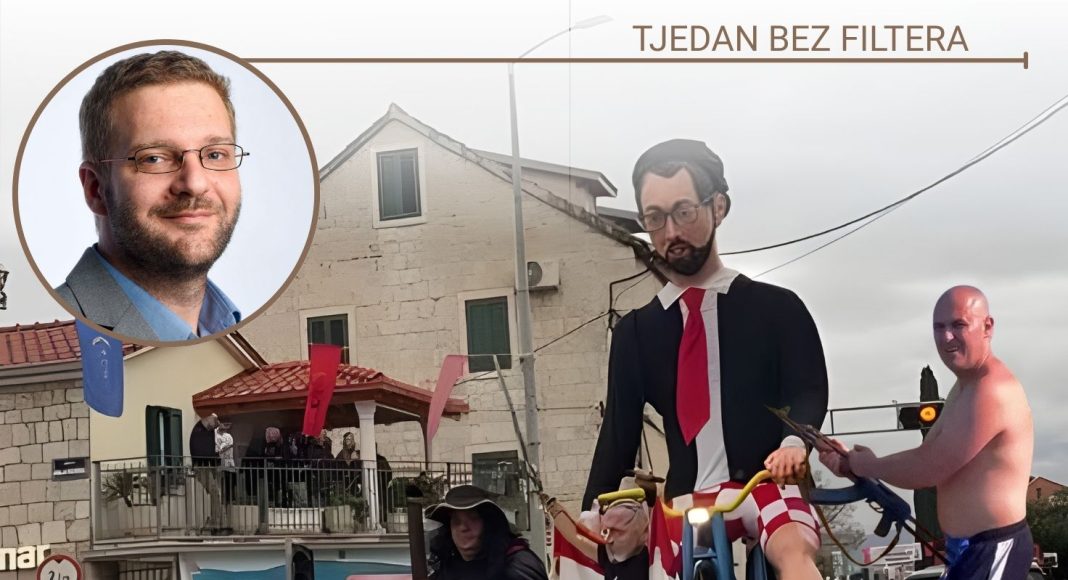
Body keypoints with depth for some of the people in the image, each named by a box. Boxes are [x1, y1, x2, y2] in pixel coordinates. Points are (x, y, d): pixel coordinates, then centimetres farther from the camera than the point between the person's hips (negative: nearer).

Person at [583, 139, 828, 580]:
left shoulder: (777, 308, 8)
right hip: (686, 499, 3)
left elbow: (808, 389, -4)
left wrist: (794, 442, -29)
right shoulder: (635, 332, 16)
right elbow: (619, 432, 12)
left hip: (768, 485, -3)